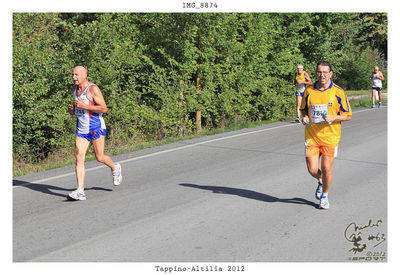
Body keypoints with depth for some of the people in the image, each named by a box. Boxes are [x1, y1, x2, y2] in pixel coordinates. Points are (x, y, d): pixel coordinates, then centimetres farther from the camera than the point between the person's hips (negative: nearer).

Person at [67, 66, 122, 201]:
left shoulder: (93, 89, -13)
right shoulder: (75, 88, 10)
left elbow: (104, 109, -18)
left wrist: (84, 106, -23)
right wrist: (72, 110, 4)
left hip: (96, 127, -6)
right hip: (81, 129, 6)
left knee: (99, 158, 4)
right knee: (79, 157, -7)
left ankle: (114, 168, 38)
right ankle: (80, 191, -10)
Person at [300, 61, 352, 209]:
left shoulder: (338, 92, -4)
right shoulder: (309, 91, 3)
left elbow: (347, 116, 0)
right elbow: (304, 109, 19)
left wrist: (333, 117, -18)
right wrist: (305, 117, -4)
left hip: (330, 137, -2)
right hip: (311, 136, 2)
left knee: (326, 169, -2)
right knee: (312, 170, -1)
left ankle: (324, 196, 25)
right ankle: (321, 181, 36)